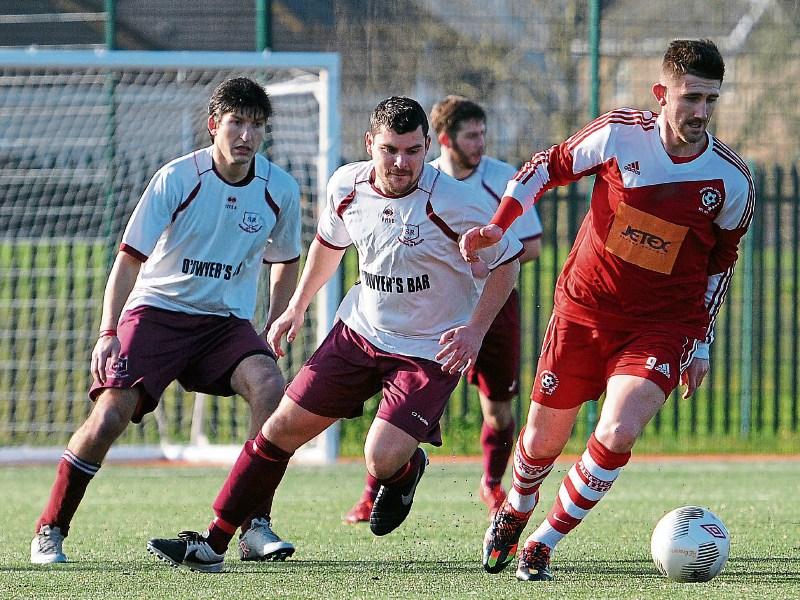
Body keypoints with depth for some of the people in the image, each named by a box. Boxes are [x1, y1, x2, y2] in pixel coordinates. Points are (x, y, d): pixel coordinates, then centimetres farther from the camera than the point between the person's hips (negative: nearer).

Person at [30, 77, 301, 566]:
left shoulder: (281, 189, -3)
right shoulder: (177, 179, -13)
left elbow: (286, 262, 16)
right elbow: (130, 257, -11)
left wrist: (275, 332, 8)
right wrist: (108, 332, -20)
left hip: (227, 321, 2)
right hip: (157, 311, -2)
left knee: (270, 387, -26)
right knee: (108, 417, -18)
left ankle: (256, 527, -19)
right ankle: (49, 532, -1)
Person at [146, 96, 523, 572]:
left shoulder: (451, 203, -23)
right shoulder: (347, 186, -7)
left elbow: (508, 260, -9)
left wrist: (476, 331, -18)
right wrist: (297, 307, 19)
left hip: (429, 351, -5)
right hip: (360, 331, 5)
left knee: (383, 460, -21)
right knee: (283, 428, 2)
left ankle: (407, 469, 20)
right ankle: (212, 545, 11)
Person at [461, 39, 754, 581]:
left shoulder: (732, 181, -9)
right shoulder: (619, 135, -12)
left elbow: (720, 262, 7)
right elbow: (549, 167, 5)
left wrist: (701, 345, 9)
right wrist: (497, 226, -4)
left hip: (661, 324, -1)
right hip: (583, 308, 1)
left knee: (618, 435, -23)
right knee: (543, 441, 9)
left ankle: (542, 546, -3)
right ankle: (515, 512, 45)